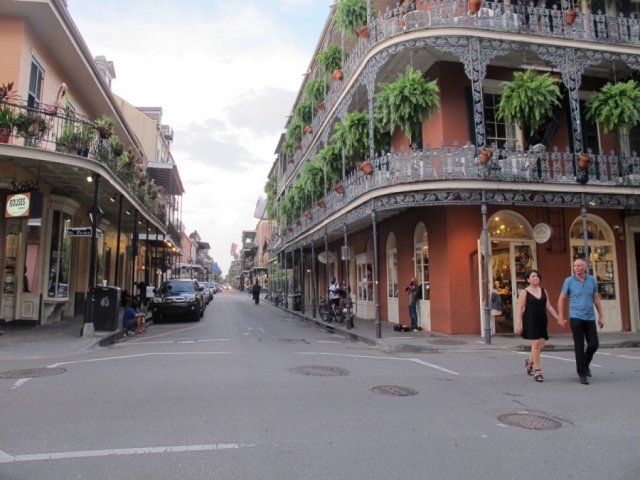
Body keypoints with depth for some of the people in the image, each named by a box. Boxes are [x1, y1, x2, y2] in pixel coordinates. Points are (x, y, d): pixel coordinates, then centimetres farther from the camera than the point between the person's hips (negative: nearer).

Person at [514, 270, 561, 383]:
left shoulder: (543, 291, 12)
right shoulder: (524, 292, -3)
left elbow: (549, 306, 12)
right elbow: (519, 309, -5)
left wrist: (557, 318, 4)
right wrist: (518, 323, -13)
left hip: (542, 321, 5)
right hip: (530, 321, -5)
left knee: (541, 345, 4)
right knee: (536, 344, -8)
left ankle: (529, 361, 32)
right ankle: (537, 371, 2)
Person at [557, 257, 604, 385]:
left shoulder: (592, 280, 5)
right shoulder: (569, 281, -4)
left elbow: (596, 299, 11)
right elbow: (561, 299, -1)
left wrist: (601, 316, 9)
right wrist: (561, 318, -4)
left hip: (590, 318, 3)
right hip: (576, 318, -3)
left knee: (594, 345, 3)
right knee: (579, 346, -1)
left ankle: (585, 364, 31)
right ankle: (582, 373, 9)